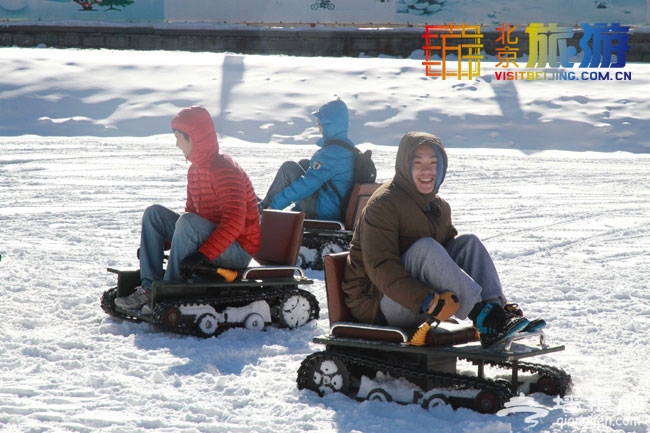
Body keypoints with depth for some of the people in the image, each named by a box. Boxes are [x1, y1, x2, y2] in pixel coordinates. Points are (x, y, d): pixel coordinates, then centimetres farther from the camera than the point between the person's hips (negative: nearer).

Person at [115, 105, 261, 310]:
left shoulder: (224, 169, -19)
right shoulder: (196, 169, 9)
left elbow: (234, 222, -28)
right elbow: (191, 211, 20)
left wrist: (203, 255, -35)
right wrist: (158, 242, 11)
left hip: (238, 250, -9)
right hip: (210, 238, 9)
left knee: (188, 222, -33)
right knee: (154, 213, 2)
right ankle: (149, 288, -9)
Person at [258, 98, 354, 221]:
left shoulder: (333, 151, -24)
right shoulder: (348, 145, 8)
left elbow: (307, 185, -25)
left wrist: (274, 204, -19)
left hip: (323, 212, -10)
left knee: (288, 168, -7)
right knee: (304, 163, 22)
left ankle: (264, 208, 4)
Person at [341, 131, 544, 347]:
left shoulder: (439, 206, 12)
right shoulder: (383, 205, -15)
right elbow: (380, 267, -24)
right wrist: (423, 299, -36)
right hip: (378, 303, -8)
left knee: (469, 242, -5)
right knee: (426, 247, -31)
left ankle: (496, 308, -24)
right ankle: (483, 317, -35)